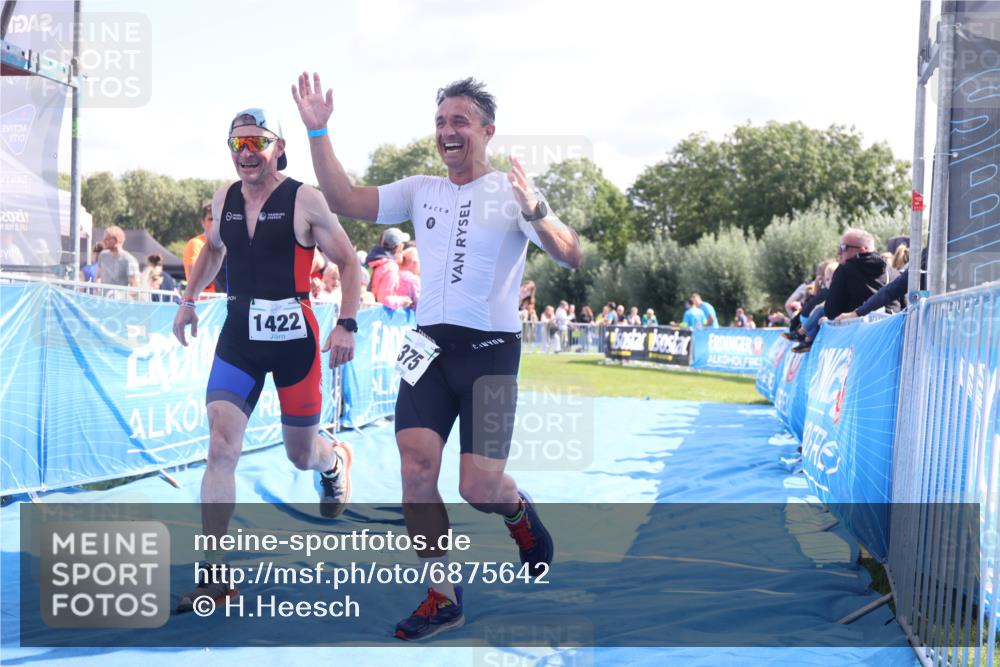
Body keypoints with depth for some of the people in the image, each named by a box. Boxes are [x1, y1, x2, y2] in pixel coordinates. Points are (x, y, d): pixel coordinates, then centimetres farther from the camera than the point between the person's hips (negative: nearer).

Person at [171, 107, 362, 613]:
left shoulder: (305, 200, -9)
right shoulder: (224, 199, 5)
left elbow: (349, 262, -5)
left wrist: (346, 325, -14)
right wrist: (189, 299, 19)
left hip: (293, 335, -3)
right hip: (238, 336, 3)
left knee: (302, 454, 12)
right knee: (221, 447, -13)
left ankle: (335, 462, 52)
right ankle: (214, 573, -10)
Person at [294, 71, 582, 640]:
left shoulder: (512, 192, -4)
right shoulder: (421, 191, 10)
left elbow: (573, 257, -14)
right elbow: (345, 200, 2)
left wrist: (536, 213, -32)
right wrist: (318, 132, -7)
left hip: (492, 349, -4)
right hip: (429, 344, 4)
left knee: (479, 488, -10)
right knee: (417, 472, -6)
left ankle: (518, 512, 28)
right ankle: (444, 598, 9)